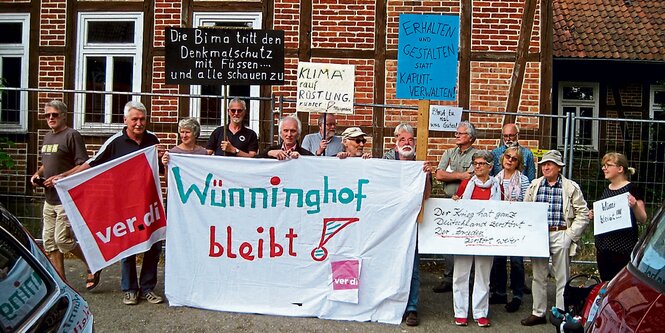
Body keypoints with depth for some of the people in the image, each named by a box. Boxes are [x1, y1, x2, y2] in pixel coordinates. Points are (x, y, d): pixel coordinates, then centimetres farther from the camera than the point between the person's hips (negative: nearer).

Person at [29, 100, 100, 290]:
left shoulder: (72, 135, -8)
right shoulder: (47, 137, 18)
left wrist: (61, 177, -21)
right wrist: (37, 174, 9)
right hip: (49, 199, 9)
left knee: (62, 240, -11)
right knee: (49, 242, 8)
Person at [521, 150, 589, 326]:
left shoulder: (571, 187, 0)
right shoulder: (534, 185, 9)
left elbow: (583, 213, 0)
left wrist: (570, 234, -7)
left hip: (560, 235, -3)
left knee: (562, 277, 3)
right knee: (538, 276, 10)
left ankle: (561, 313, 13)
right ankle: (538, 313, 20)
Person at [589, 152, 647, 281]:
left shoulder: (632, 189, -7)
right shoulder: (606, 190, 14)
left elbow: (643, 219, -7)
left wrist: (635, 206, -25)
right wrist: (594, 215, 7)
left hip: (623, 248, -7)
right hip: (603, 246, 7)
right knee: (606, 283, 10)